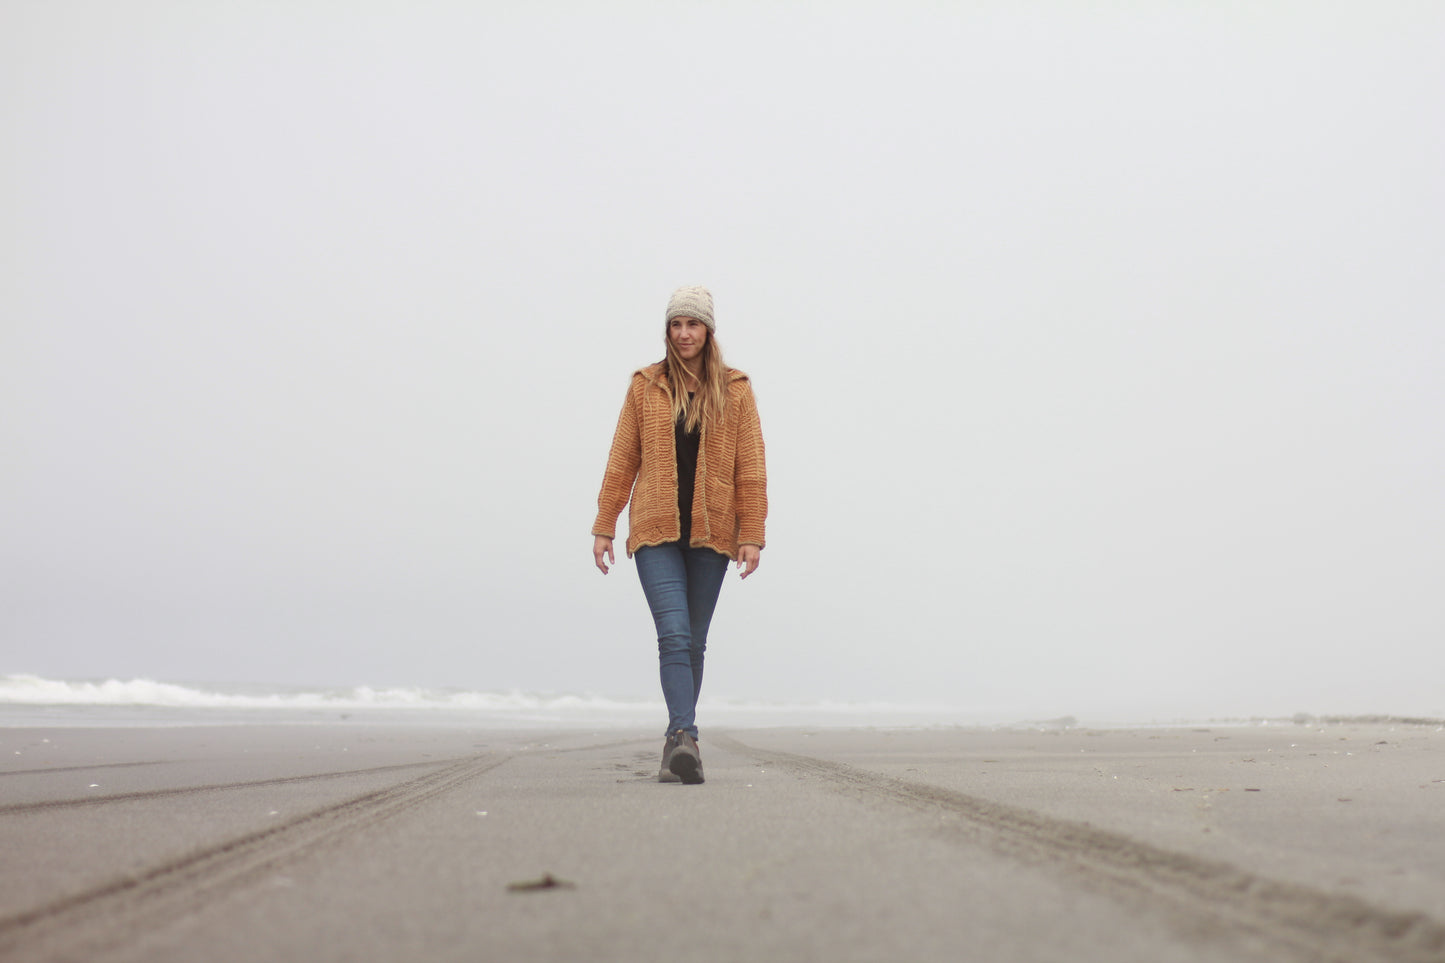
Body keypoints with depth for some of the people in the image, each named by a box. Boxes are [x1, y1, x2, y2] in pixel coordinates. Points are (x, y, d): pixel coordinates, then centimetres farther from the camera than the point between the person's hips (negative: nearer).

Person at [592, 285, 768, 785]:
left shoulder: (735, 390, 6)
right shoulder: (645, 387, 6)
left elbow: (750, 467, 3)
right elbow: (622, 460, 8)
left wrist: (752, 533, -4)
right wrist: (604, 527, 5)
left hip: (710, 534, 1)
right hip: (655, 531, -1)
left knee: (694, 642, 6)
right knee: (673, 634, -16)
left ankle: (676, 743, 16)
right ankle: (686, 738, -25)